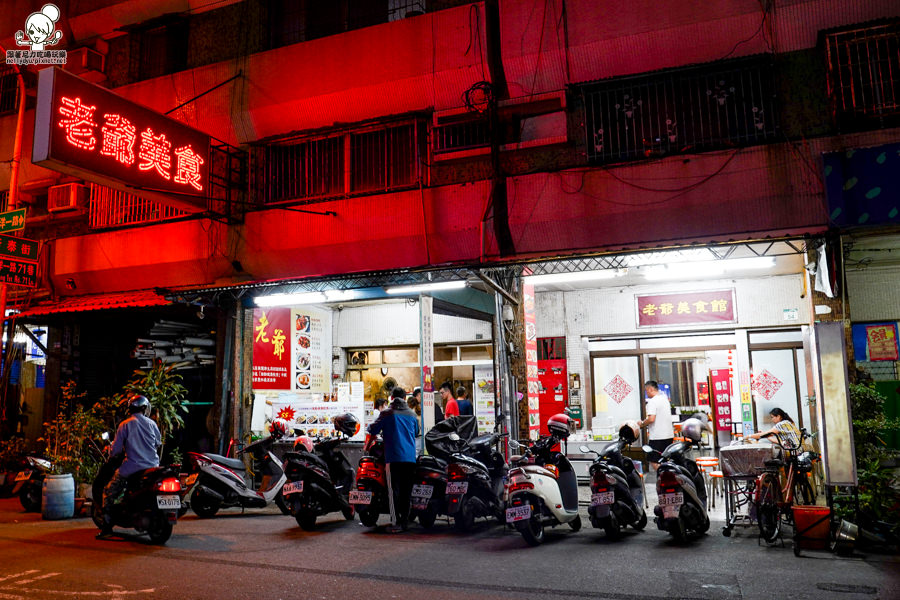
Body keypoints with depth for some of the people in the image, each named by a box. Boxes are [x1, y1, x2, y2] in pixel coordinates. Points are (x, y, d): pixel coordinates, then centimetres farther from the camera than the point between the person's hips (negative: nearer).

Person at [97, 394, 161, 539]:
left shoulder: (125, 425, -3)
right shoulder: (151, 423, 5)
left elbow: (116, 448, -4)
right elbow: (158, 443, 16)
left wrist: (111, 454, 18)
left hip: (132, 467, -3)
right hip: (152, 466, 4)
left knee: (109, 493, 10)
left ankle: (106, 527, 2)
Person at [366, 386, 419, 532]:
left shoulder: (386, 413, 2)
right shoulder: (412, 414, 14)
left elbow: (372, 432, 2)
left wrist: (367, 447, 19)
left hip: (393, 457, -4)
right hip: (410, 457, 4)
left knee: (394, 490, -4)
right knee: (406, 490, 10)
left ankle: (396, 522, -9)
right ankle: (405, 521, 14)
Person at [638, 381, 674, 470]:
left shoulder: (652, 401, -14)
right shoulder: (665, 398, 14)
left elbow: (651, 419, -25)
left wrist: (642, 424, -7)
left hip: (657, 436, -9)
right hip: (669, 435, 9)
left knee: (654, 461, -4)